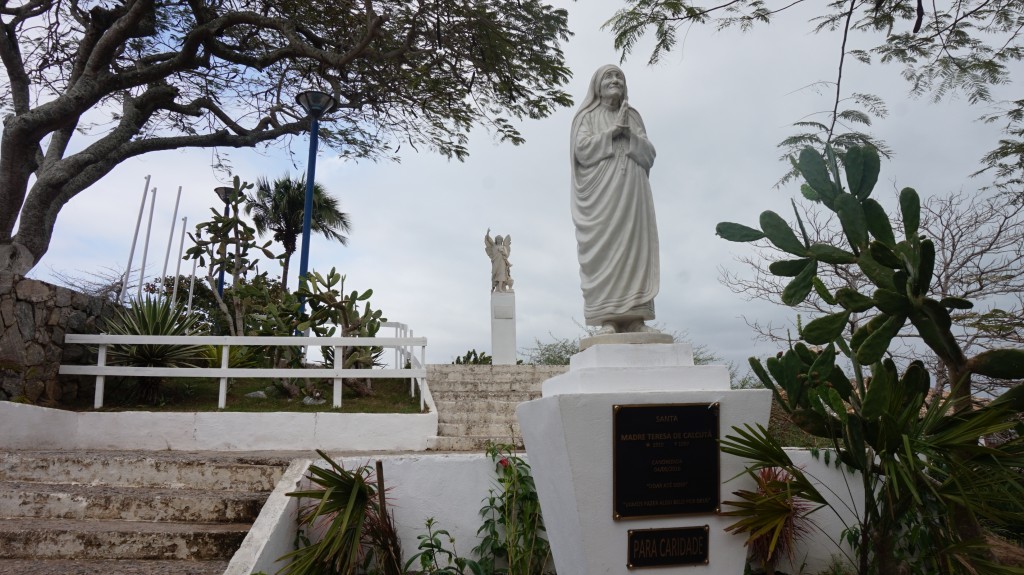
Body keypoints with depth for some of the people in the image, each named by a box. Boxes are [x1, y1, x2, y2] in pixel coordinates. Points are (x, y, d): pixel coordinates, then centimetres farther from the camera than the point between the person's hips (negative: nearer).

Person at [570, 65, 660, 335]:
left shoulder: (634, 116, 22)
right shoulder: (587, 116, 12)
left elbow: (649, 154, 11)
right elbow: (582, 150, -5)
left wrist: (628, 132, -4)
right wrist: (614, 129, -5)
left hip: (632, 192, 4)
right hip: (601, 192, -3)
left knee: (635, 249, -6)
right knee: (604, 251, -11)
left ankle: (635, 318, -7)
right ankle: (607, 319, -14)